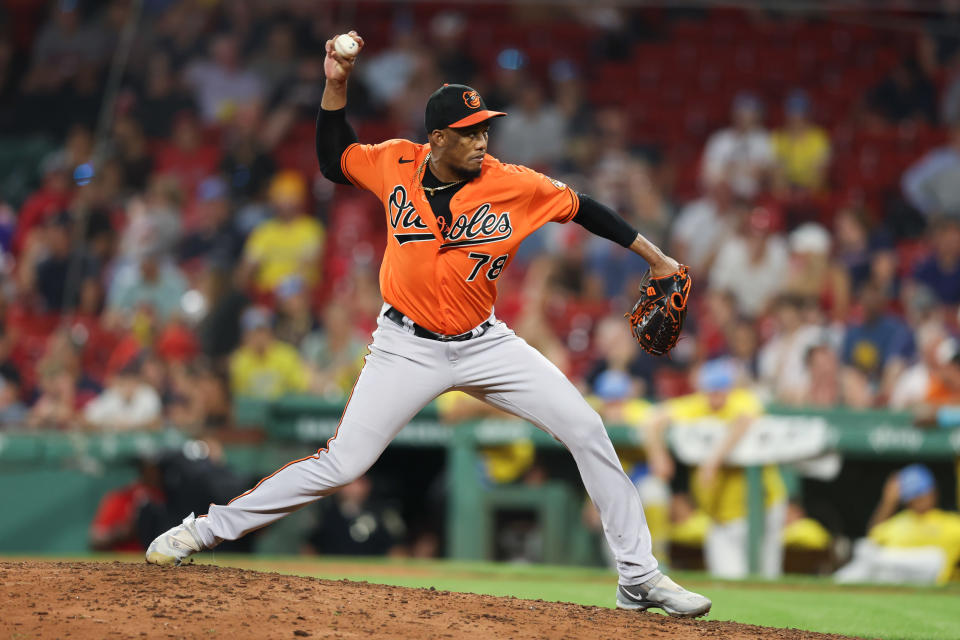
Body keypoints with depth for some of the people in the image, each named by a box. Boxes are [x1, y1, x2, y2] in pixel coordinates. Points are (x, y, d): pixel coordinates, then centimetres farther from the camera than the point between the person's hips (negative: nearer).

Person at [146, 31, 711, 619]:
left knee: (587, 431, -8)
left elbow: (583, 208, -1)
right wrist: (337, 87, -3)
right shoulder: (397, 163, -8)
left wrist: (655, 257, 0)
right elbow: (334, 161, 9)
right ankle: (207, 529, 6)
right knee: (342, 463, -8)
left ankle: (639, 577, 0)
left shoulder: (513, 186, -12)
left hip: (484, 345, 1)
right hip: (408, 346, -1)